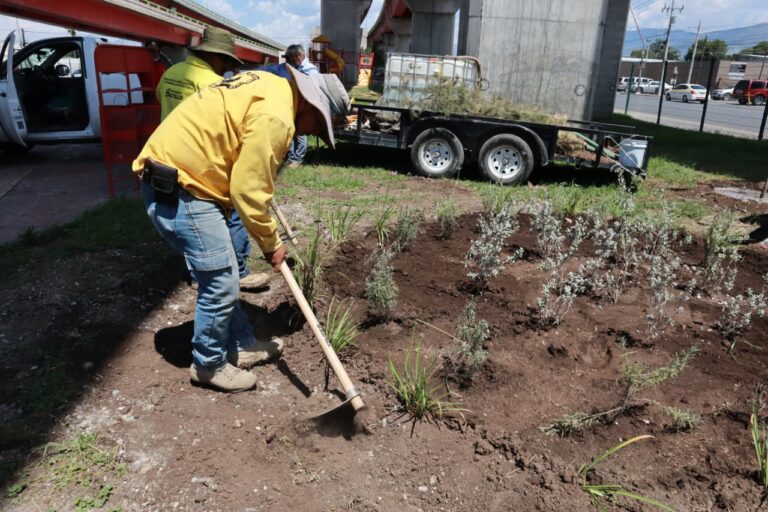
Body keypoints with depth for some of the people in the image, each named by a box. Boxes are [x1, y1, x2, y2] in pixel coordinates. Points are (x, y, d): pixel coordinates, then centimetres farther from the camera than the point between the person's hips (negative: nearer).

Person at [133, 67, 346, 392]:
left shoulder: (270, 88, 12)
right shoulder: (275, 115, -19)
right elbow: (248, 190, -18)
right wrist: (271, 243, -4)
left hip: (174, 180, 11)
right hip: (179, 190, -11)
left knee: (222, 278, 17)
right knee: (220, 284, 0)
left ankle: (241, 347, 31)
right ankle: (209, 365, 19)